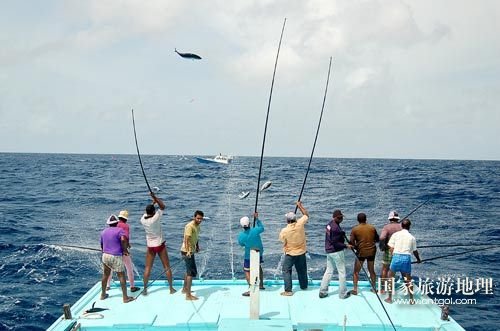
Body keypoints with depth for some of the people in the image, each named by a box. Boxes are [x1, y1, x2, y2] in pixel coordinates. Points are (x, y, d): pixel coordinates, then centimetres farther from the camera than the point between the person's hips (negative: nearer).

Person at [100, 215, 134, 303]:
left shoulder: (103, 232, 14)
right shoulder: (119, 230, -6)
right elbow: (123, 239, -26)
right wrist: (125, 249, -11)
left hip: (105, 255, 6)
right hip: (116, 257, -6)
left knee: (105, 275, 20)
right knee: (121, 276, 0)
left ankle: (103, 294, 32)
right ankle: (125, 297, 1)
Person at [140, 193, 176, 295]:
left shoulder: (143, 220, -7)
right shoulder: (155, 218, -19)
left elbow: (147, 213, 16)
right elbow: (163, 207, -7)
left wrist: (153, 202, 18)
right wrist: (155, 197, -6)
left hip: (150, 246, 3)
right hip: (160, 245, -3)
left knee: (147, 268, 11)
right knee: (167, 267, 8)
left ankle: (145, 289, 12)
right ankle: (171, 288, 13)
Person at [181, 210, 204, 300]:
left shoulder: (197, 226, 8)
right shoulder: (190, 226, -22)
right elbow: (187, 239, -32)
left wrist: (197, 246, 19)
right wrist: (188, 251, -42)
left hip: (191, 251, 10)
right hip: (187, 252, -10)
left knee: (189, 271, 23)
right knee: (192, 272, -11)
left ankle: (185, 289, 40)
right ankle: (188, 295, -10)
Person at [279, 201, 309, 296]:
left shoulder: (284, 231, -22)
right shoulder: (300, 224, -16)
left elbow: (282, 240, -3)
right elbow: (306, 215, 2)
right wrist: (300, 206, 11)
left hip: (290, 254, -4)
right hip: (301, 252, 4)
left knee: (286, 271, 5)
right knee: (302, 270, 20)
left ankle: (288, 290, 0)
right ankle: (304, 286, 37)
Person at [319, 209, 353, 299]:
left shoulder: (329, 224, 6)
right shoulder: (335, 228, -24)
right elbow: (335, 243, -23)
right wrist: (346, 246, -19)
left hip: (329, 251, 9)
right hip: (337, 251, -9)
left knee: (329, 271, 16)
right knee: (342, 272, 5)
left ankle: (322, 291, 17)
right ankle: (343, 293, 13)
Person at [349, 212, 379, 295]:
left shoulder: (355, 229, -9)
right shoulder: (372, 228, 1)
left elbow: (351, 242, -11)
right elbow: (377, 239, 10)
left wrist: (356, 247, 6)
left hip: (361, 252, -3)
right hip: (372, 252, 3)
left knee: (356, 272, 7)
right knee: (371, 270, 18)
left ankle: (355, 289, 6)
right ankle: (374, 288, 25)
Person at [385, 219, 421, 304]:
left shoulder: (395, 234, 4)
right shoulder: (412, 237, 8)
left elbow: (391, 248, 1)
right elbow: (415, 251, 15)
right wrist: (418, 259, 34)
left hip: (396, 256, -1)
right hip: (407, 258, 1)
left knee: (390, 277, 15)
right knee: (408, 280, 16)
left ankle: (390, 298, 17)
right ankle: (411, 299, 19)